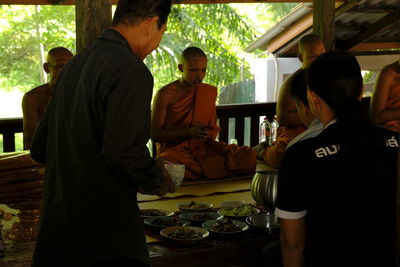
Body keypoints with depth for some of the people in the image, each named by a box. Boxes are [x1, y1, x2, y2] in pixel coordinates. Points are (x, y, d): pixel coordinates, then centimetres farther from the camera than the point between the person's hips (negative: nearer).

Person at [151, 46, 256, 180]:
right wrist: (188, 133, -17)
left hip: (202, 148, 5)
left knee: (248, 157, -20)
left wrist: (209, 134, -3)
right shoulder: (165, 95, -4)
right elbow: (154, 134, -5)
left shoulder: (210, 91, 12)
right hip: (173, 149, -4)